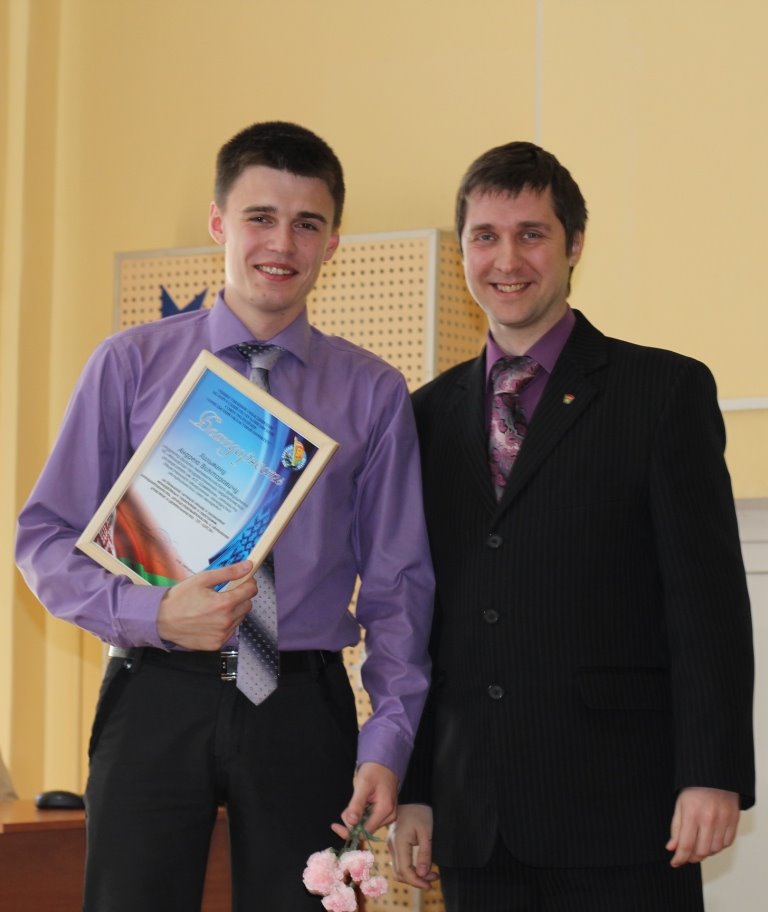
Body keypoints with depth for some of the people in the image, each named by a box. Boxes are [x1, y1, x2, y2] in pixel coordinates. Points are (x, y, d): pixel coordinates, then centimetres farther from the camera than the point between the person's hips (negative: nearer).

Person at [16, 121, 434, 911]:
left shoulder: (374, 394, 7)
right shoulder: (131, 365, 4)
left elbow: (396, 581, 6)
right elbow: (45, 537, 3)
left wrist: (387, 746, -5)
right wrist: (152, 613, -15)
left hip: (302, 707, 1)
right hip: (156, 697, -1)